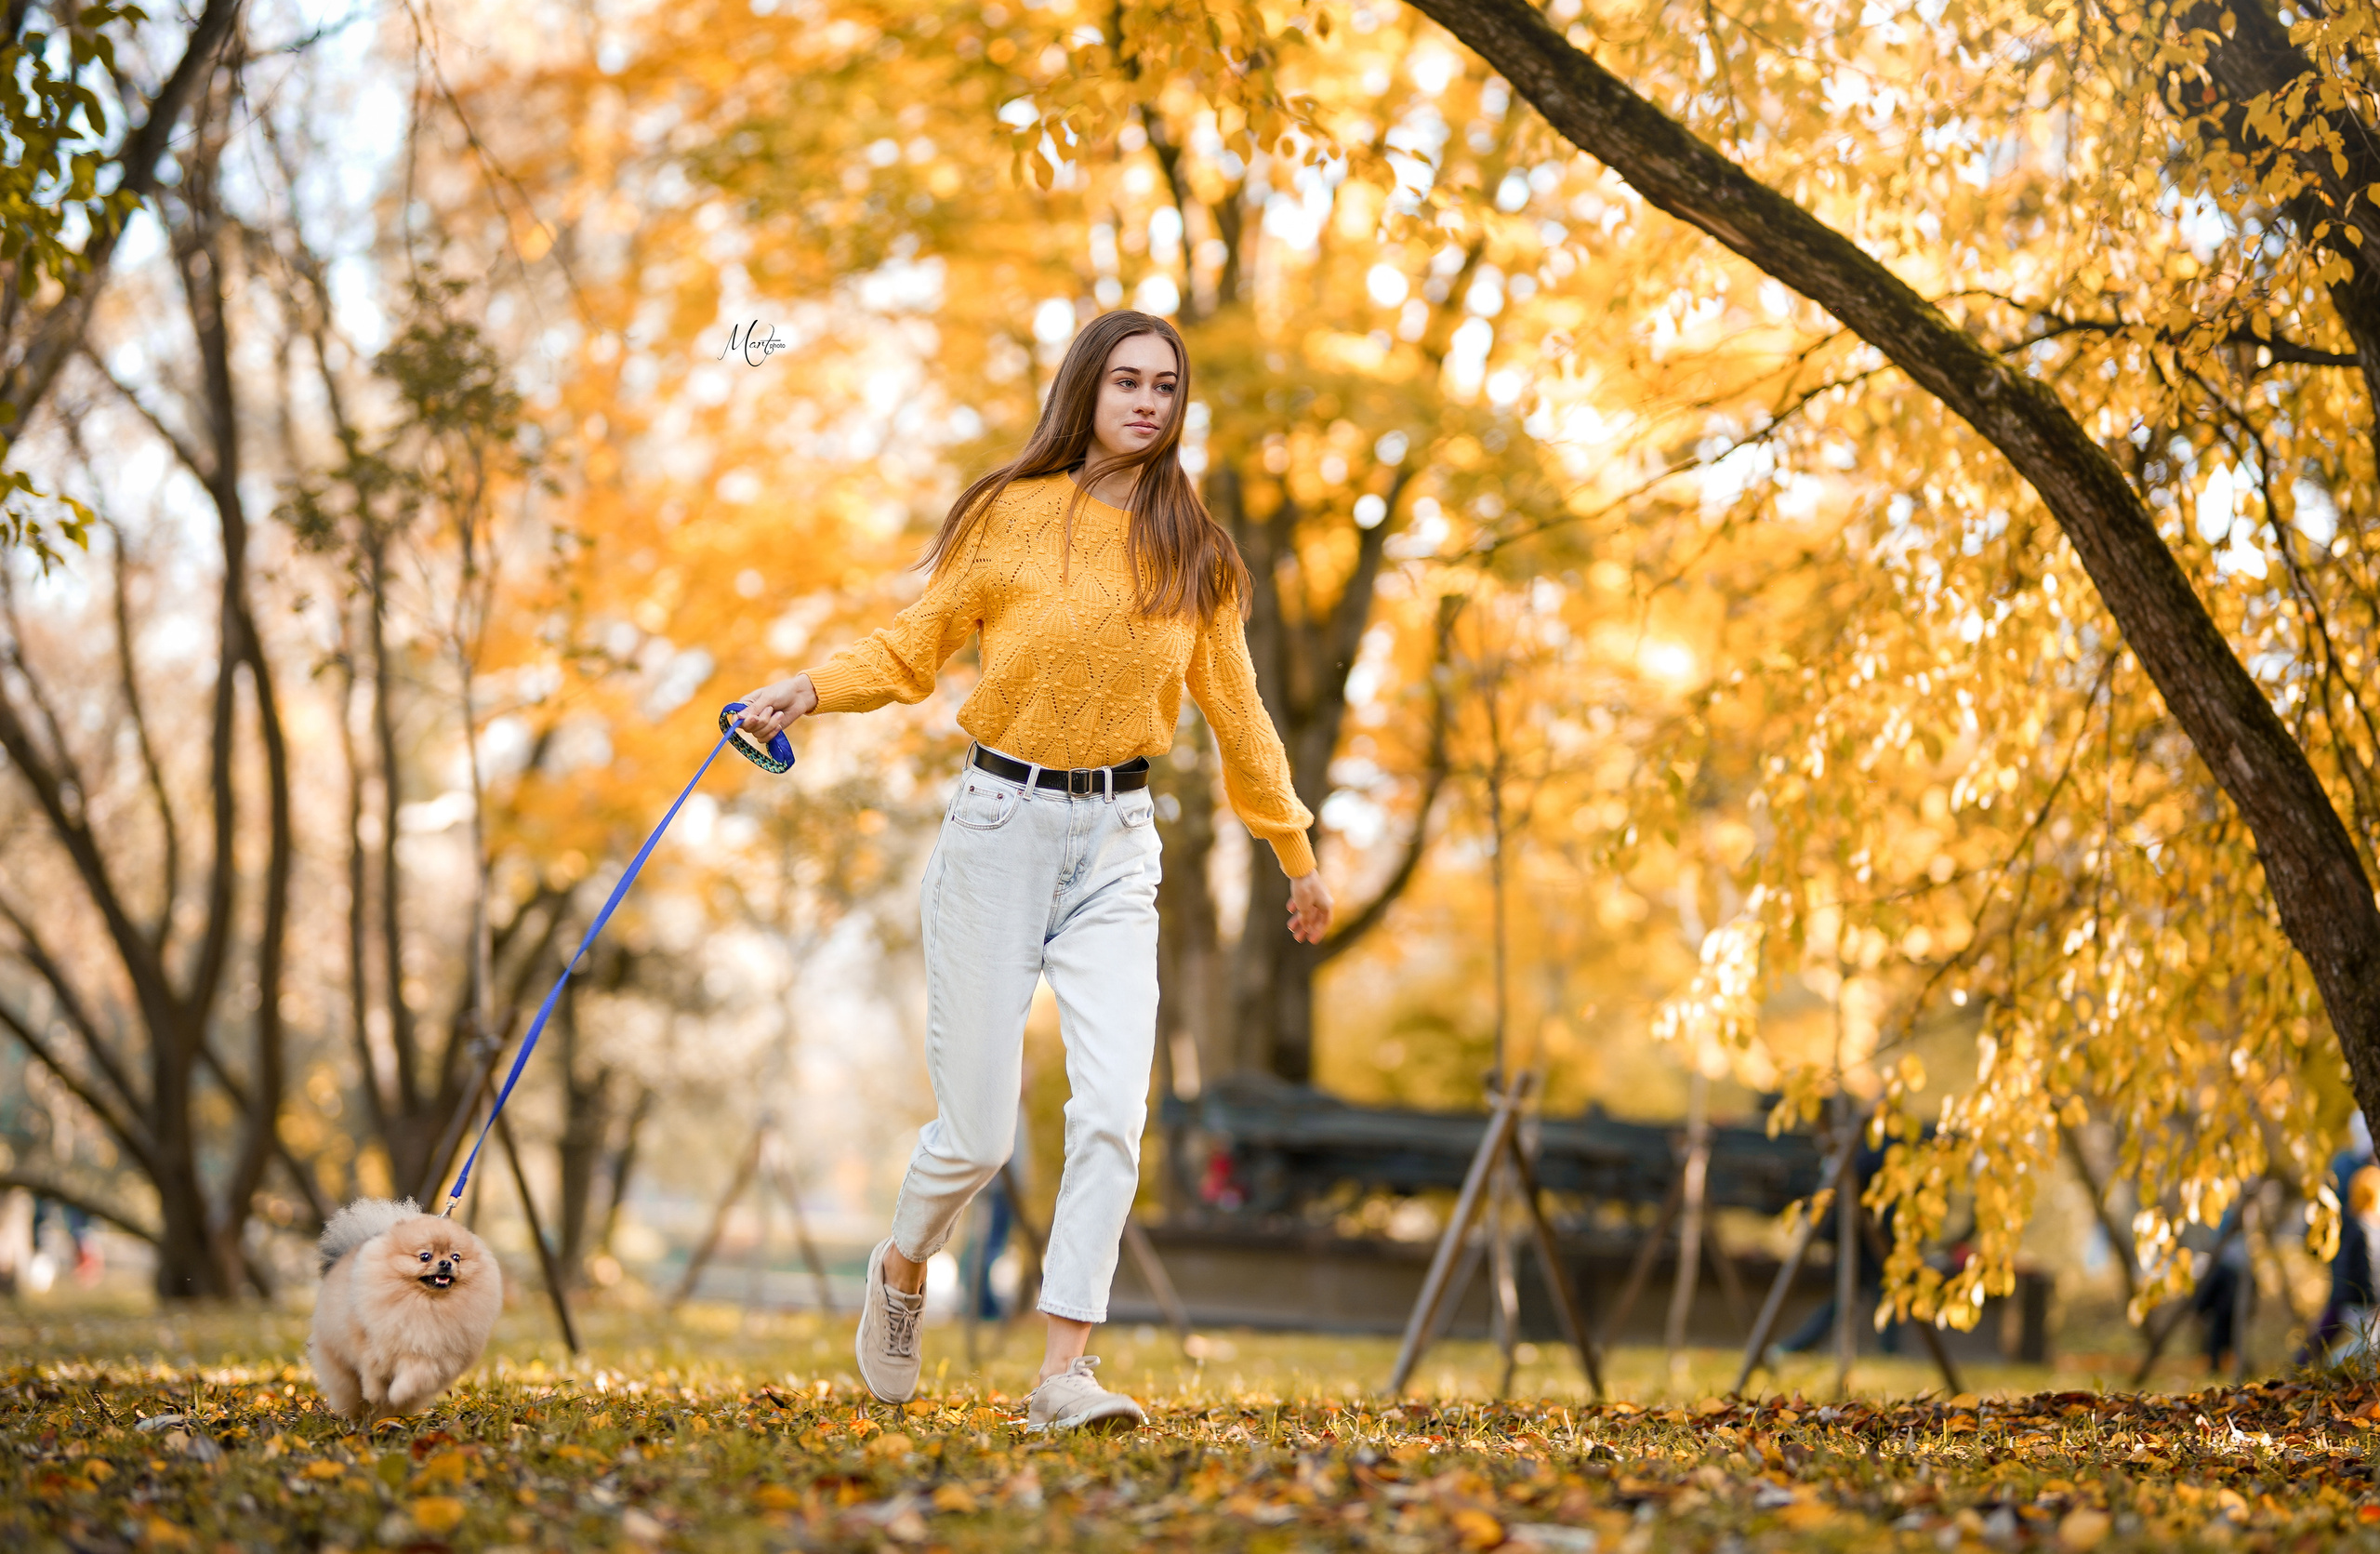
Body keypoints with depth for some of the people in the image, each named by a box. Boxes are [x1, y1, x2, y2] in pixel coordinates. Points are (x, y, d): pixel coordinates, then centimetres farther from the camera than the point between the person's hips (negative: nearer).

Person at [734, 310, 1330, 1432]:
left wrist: (1296, 855, 22)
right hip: (1002, 823, -2)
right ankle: (901, 1268, 32)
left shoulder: (1194, 551, 7)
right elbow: (913, 649, 4)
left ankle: (1064, 1371, -8)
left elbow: (1234, 710, 17)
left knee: (1111, 1112, -13)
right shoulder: (1011, 516, -2)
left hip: (1119, 842, 3)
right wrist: (809, 689, -15)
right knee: (977, 1133, 0)